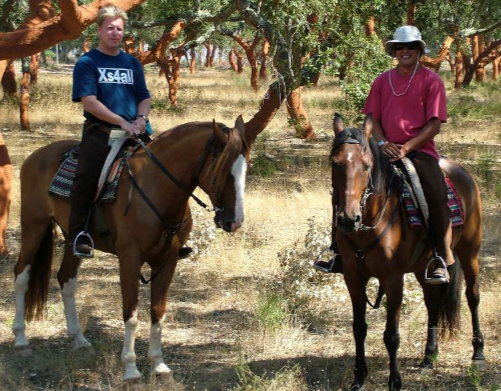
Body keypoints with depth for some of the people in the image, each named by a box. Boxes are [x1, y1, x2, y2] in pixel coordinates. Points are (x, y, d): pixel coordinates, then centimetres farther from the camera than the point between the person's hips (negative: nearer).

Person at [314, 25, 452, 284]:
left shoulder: (431, 81, 1)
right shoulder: (383, 81, 12)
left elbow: (434, 125, -5)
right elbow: (372, 118, 10)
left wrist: (406, 148, -16)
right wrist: (383, 143, -10)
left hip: (419, 150, -4)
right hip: (386, 150, 4)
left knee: (437, 194, -30)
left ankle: (443, 261, -21)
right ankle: (341, 255, 3)